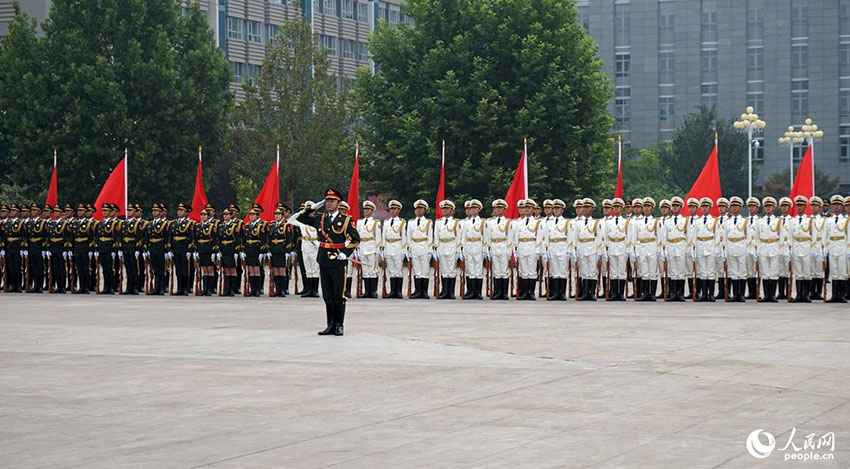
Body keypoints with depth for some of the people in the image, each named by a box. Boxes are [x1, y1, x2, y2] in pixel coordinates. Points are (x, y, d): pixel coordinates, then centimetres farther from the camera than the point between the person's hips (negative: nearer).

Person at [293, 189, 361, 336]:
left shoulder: (346, 220, -1)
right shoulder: (319, 219, 11)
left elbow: (356, 239, -3)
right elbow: (300, 218, 18)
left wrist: (346, 253, -13)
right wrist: (314, 207, 8)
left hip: (338, 262, -4)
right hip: (324, 261, 5)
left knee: (338, 296, -2)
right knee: (327, 296, 8)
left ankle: (339, 325, 5)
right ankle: (331, 325, 13)